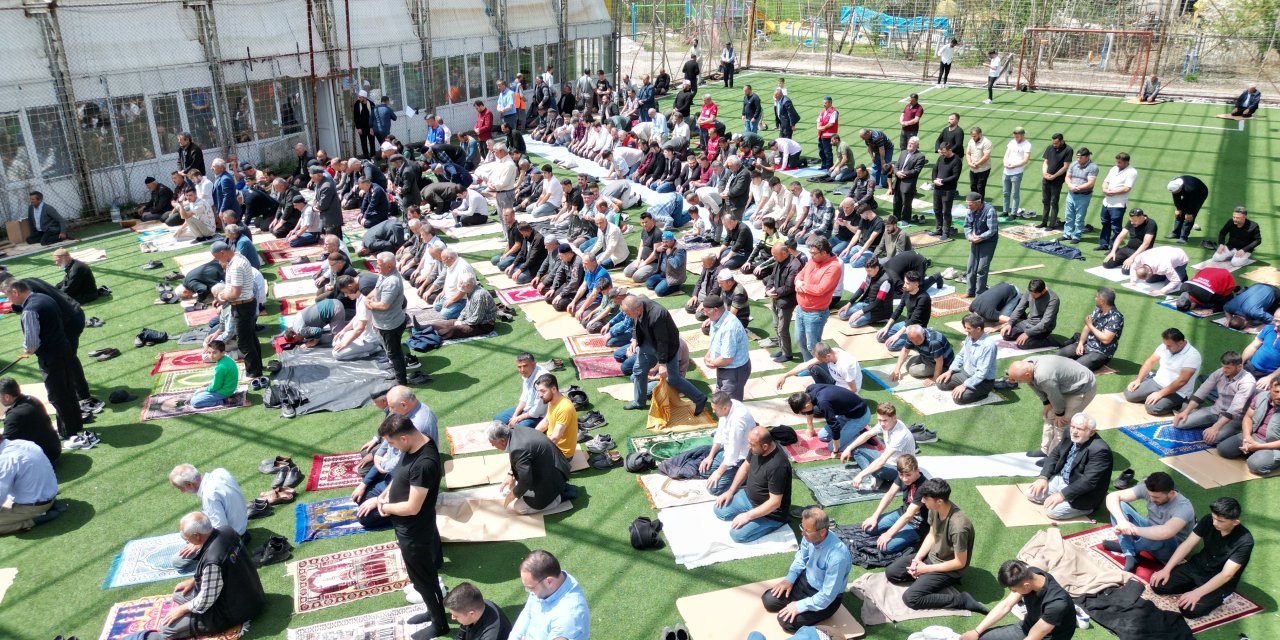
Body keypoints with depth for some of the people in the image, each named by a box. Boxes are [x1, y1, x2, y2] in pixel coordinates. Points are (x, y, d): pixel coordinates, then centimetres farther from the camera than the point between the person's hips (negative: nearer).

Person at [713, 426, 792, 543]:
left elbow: (775, 502, -30)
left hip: (771, 513, -8)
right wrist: (730, 491, 4)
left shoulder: (777, 466, -36)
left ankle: (774, 523, 3)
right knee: (719, 510, 4)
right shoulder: (756, 447, -12)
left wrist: (748, 516, -23)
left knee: (737, 535, -17)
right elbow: (745, 467, 9)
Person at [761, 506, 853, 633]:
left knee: (787, 621, -16)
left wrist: (800, 606, -23)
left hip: (826, 598, -6)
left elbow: (828, 595, -29)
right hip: (806, 580, 6)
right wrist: (790, 578, -6)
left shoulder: (837, 556, -38)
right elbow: (801, 558, 5)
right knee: (769, 600, -1)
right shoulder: (811, 536, -18)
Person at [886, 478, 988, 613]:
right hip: (931, 556, 7)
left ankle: (962, 600, -8)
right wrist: (917, 558, -7)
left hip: (948, 569, -7)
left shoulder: (958, 527, -35)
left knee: (911, 598, -19)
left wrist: (926, 569, -16)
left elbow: (960, 562, -23)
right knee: (891, 572, 1)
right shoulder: (935, 509, -13)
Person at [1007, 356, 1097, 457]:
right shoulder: (1026, 366, -15)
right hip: (1069, 384, 9)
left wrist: (1059, 414, -7)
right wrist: (1046, 403, 6)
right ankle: (1045, 450, 26)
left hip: (1084, 389, -9)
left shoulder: (1044, 377, -40)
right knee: (1050, 416, 13)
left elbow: (1055, 397, -23)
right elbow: (1035, 386, 3)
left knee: (1060, 422, -7)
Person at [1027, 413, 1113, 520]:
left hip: (1083, 494, -7)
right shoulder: (1071, 435, -5)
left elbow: (1089, 481, -30)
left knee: (1051, 510, -21)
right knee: (1031, 493, 0)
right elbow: (1054, 455, 6)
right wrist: (1043, 477, -6)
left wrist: (1063, 494, -28)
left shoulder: (1100, 450, -29)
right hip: (1060, 479, 8)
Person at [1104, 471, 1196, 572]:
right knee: (1120, 505, -17)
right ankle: (1130, 557, -22)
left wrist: (1134, 529, -41)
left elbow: (1165, 532, -49)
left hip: (1171, 548, -5)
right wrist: (1121, 520, -39)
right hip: (1150, 531, 5)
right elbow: (1112, 496, -22)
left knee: (1157, 537, -40)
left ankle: (1124, 547, -6)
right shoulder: (1147, 488, -18)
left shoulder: (1184, 507, -31)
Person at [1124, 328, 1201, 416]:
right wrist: (1138, 380, -2)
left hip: (1177, 392, -7)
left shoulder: (1192, 356, -21)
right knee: (1128, 394, -5)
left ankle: (1176, 404, -2)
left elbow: (1182, 381, -26)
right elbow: (1150, 362, 8)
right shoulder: (1165, 346, -1)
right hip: (1157, 382, 7)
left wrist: (1160, 394, -26)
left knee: (1152, 408, -28)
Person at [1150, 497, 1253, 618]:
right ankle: (1193, 585, 10)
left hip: (1221, 582, -5)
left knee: (1189, 609, -26)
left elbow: (1226, 575, -27)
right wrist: (1166, 569, -11)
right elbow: (1188, 544, -5)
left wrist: (1197, 593, -32)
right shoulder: (1208, 520, -11)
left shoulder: (1244, 541, -25)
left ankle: (1217, 596, 2)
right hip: (1198, 566, 5)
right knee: (1157, 584, -10)